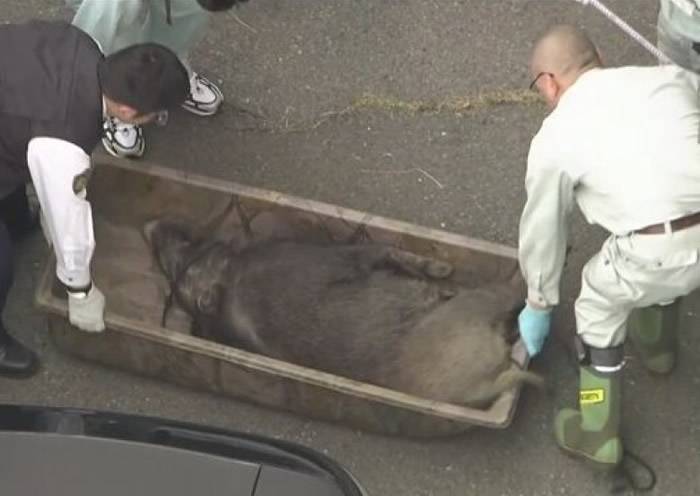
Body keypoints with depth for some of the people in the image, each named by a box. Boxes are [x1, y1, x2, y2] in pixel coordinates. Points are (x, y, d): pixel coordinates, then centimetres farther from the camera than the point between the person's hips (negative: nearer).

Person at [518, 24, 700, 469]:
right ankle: (656, 347, 60)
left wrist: (539, 306, 35)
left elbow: (542, 232, 19)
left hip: (660, 255, -4)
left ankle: (599, 435, 35)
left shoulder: (554, 136, 9)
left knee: (599, 307, 26)